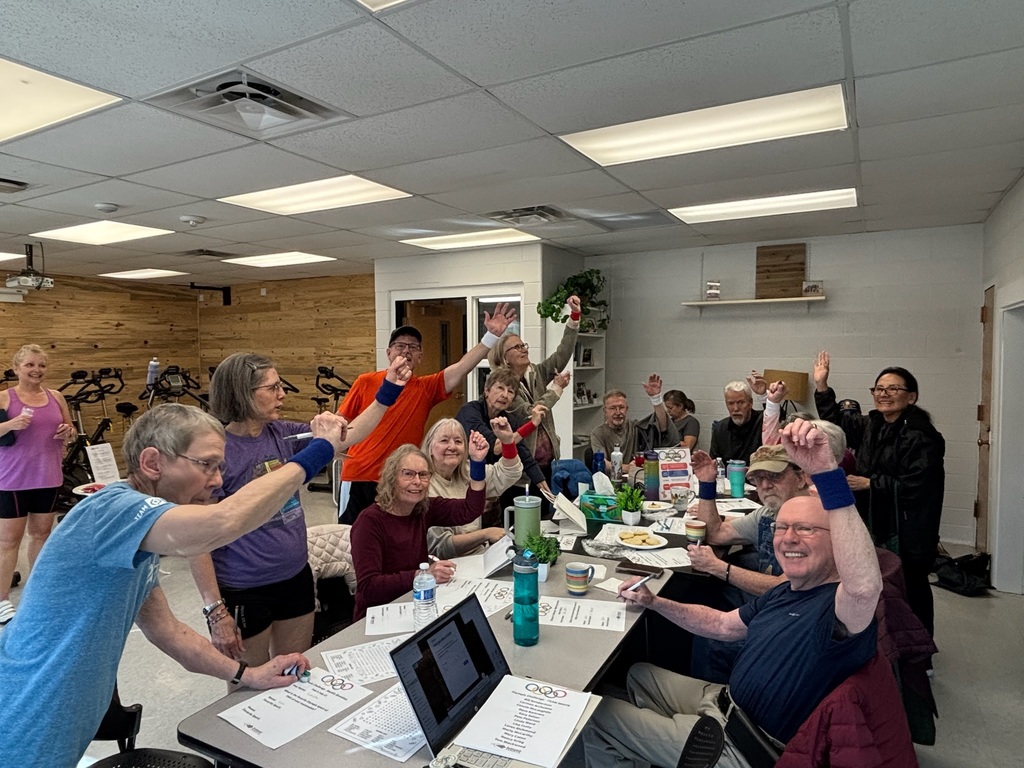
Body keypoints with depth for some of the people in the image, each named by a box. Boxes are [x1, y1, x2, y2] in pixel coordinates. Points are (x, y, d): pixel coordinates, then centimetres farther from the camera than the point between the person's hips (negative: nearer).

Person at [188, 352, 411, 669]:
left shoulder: (282, 434, -1)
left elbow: (347, 436, 3)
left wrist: (388, 391, -5)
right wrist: (216, 611, -16)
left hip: (297, 580, 6)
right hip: (244, 594, -5)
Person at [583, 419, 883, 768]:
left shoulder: (839, 605, -25)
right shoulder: (784, 592, 5)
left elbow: (865, 585, -51)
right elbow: (723, 625, 16)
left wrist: (825, 471, -59)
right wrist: (653, 601, 4)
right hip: (724, 701, 9)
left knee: (595, 717, 3)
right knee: (639, 674, 27)